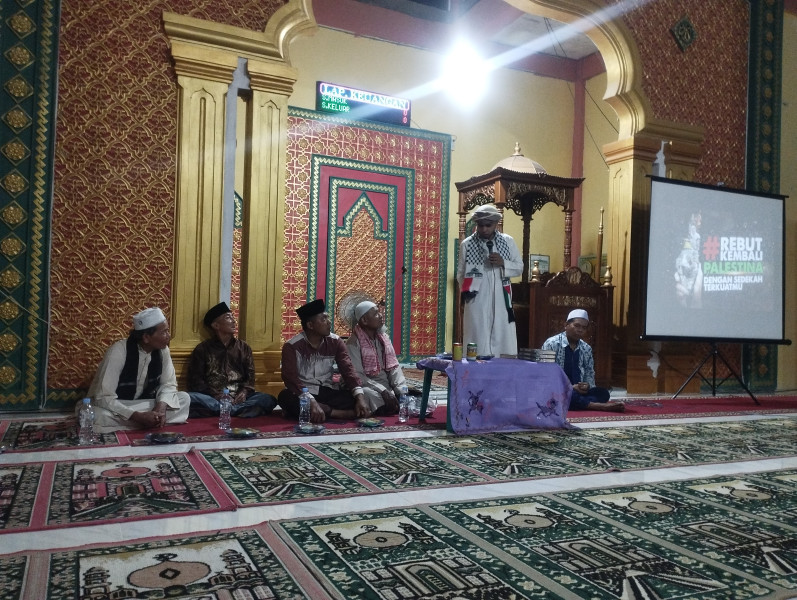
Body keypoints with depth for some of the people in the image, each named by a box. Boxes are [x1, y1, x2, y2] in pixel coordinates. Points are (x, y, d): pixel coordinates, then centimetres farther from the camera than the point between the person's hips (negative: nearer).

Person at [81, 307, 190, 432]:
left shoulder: (162, 350, -9)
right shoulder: (118, 351, -26)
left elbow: (168, 384, -3)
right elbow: (104, 398, -29)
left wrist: (161, 407, -26)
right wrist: (139, 416, -38)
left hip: (142, 406, 4)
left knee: (184, 399, -15)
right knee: (96, 416, -39)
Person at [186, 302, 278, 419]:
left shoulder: (244, 347, 16)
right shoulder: (202, 349, 9)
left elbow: (250, 376, 13)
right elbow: (195, 380, 3)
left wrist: (244, 392, -9)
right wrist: (215, 396, -14)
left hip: (237, 399, 2)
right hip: (211, 398, -2)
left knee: (269, 400, -24)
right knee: (189, 398, -33)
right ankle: (236, 411, -34)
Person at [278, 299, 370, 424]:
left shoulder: (335, 342, 1)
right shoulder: (292, 346, -11)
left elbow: (348, 370, -7)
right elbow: (291, 378, -21)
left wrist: (360, 397, -25)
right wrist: (311, 402, -38)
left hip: (327, 392, 3)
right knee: (285, 397, -37)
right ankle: (332, 412, -30)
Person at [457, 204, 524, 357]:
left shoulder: (508, 241, 6)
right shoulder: (467, 244, 2)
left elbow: (519, 267, 10)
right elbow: (461, 274, 8)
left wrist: (503, 263, -8)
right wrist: (465, 292, -3)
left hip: (501, 300, 2)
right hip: (477, 300, -2)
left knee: (504, 342, 4)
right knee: (478, 343, 0)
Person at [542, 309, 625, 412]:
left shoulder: (586, 349, 11)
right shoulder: (551, 344, -7)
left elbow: (590, 374, 15)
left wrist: (587, 385, -11)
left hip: (578, 391, 6)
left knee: (603, 393, -17)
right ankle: (598, 406, -29)